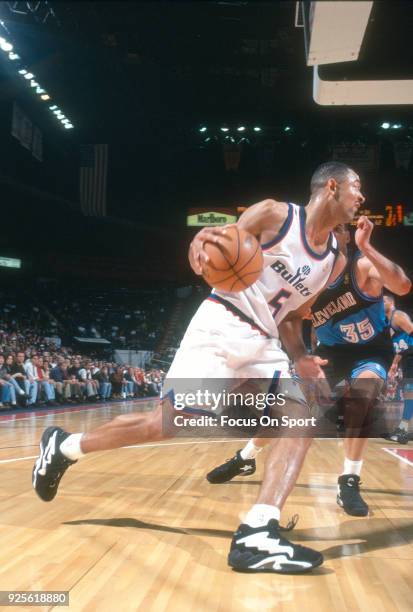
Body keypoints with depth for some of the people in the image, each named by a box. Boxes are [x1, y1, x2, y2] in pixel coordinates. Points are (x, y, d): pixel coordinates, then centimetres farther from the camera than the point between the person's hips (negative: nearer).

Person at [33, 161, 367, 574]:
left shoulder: (335, 261, 12)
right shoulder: (274, 214, -5)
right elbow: (218, 251, -3)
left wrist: (299, 357, 3)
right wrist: (200, 244, -28)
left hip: (263, 342, 7)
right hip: (221, 326, -7)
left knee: (301, 420, -15)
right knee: (168, 422, -12)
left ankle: (257, 536, -25)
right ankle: (63, 446, 9)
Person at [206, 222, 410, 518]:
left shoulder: (364, 267, -28)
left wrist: (366, 247, -58)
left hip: (372, 351, -3)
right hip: (332, 351, 4)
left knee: (362, 393, -34)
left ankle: (349, 483, -21)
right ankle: (244, 459, 26)